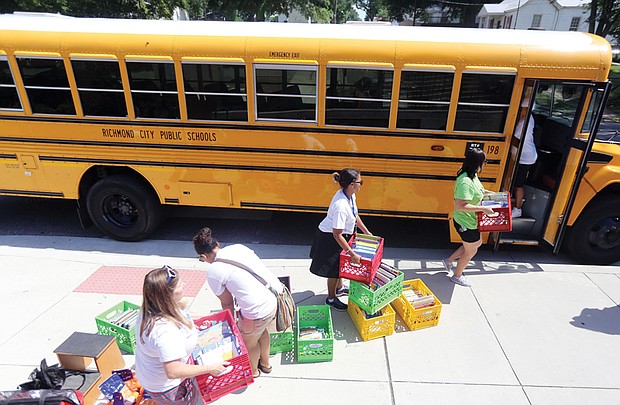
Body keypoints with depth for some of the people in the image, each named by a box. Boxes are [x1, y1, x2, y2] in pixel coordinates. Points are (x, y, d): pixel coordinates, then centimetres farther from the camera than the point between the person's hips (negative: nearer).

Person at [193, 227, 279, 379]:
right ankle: (265, 363, 61)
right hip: (276, 296, 7)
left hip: (258, 311, -7)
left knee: (249, 342, 27)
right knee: (262, 330, 36)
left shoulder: (213, 272, -9)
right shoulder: (239, 247, 6)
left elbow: (227, 303, 1)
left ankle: (253, 370, 56)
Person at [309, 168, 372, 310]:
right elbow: (337, 235, -31)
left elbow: (355, 216, 9)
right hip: (329, 238, -9)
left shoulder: (350, 195, -9)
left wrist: (367, 232, 13)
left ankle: (339, 288, 53)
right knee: (333, 269, 10)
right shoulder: (341, 206, -36)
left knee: (340, 264, 28)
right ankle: (331, 298, 34)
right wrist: (352, 254, -28)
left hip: (340, 235, 9)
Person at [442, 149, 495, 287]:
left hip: (470, 220, 10)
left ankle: (449, 261, 37)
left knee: (477, 243, 28)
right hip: (466, 223, -9)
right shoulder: (465, 181, -32)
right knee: (471, 251, 13)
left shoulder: (472, 175, -1)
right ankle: (457, 276, 36)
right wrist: (483, 208, -30)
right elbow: (460, 205, -35)